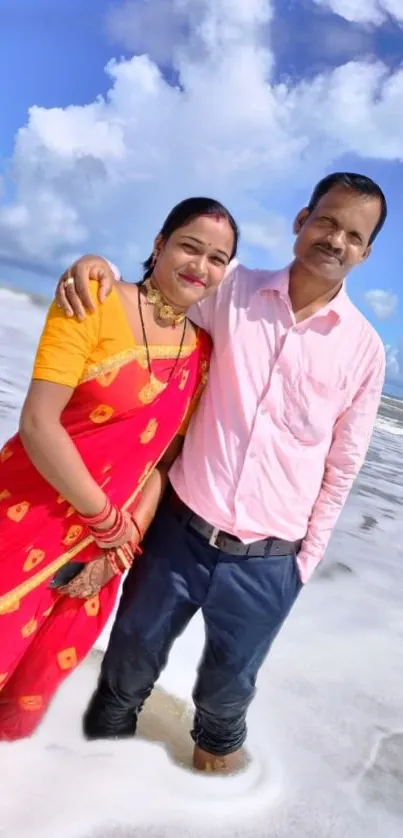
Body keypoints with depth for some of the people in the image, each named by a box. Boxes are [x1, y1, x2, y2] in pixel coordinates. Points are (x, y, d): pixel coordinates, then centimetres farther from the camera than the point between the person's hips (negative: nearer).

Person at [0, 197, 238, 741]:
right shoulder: (97, 302, -13)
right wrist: (110, 520, -13)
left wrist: (122, 548, -5)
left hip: (101, 546, 5)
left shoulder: (202, 351, 2)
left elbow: (165, 457, 3)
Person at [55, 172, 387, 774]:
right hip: (178, 527, 1)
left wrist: (308, 557, 5)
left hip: (266, 563, 0)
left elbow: (342, 466, 2)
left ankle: (219, 736, 57)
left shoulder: (364, 348, -5)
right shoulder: (233, 292, -5)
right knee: (133, 653, 21)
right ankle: (110, 720, 55)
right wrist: (100, 267, -15)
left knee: (230, 679, 21)